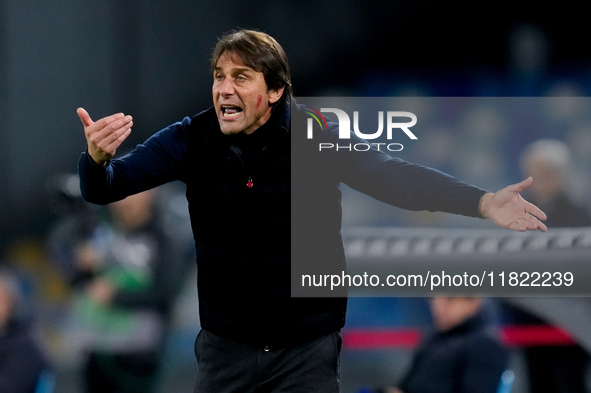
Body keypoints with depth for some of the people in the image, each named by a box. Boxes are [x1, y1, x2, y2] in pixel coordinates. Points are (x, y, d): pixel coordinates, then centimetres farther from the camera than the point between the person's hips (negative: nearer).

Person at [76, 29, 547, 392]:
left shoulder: (317, 138, -11)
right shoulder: (191, 139, -7)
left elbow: (393, 176, -21)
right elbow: (107, 187, -12)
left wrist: (481, 201, -38)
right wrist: (98, 159, -38)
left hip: (308, 348, -1)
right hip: (225, 346, 2)